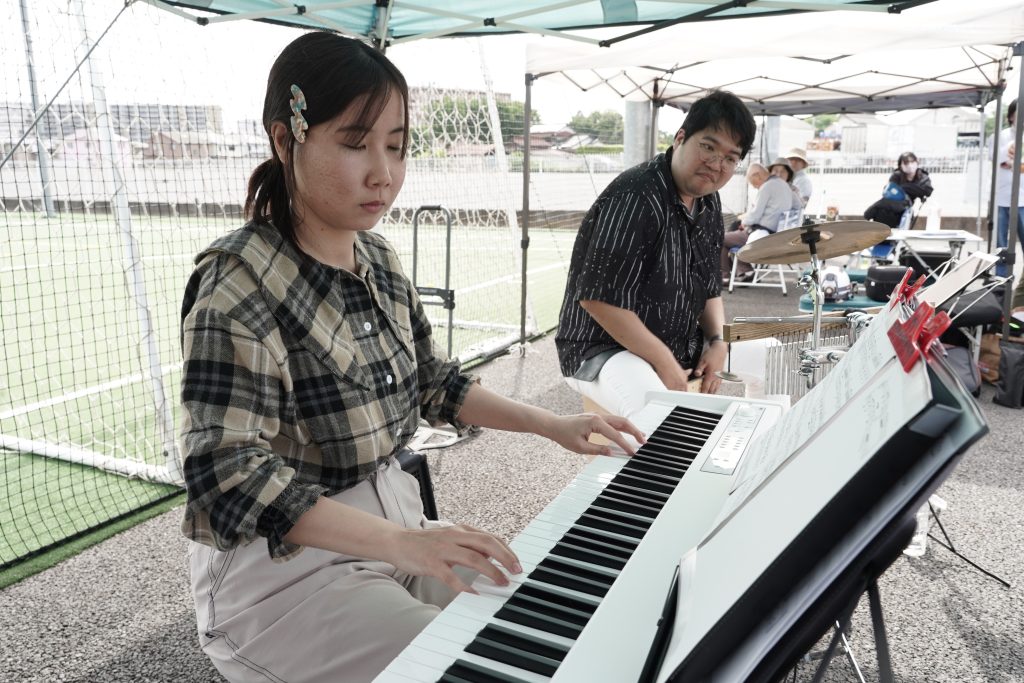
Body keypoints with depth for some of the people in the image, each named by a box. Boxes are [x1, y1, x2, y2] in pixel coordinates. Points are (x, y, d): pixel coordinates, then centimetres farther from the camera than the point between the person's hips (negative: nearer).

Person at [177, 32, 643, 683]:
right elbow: (230, 479, -27)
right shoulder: (238, 283, -21)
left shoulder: (380, 261, 2)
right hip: (282, 563, -7)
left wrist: (552, 424, 4)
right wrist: (399, 543, -38)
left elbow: (434, 381, 13)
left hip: (394, 523, 7)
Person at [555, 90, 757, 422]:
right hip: (601, 348, -9)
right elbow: (599, 297, -27)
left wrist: (717, 341, -4)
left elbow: (710, 286, 15)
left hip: (680, 345, 9)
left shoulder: (708, 202, 7)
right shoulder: (636, 198, -24)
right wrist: (665, 364, -24)